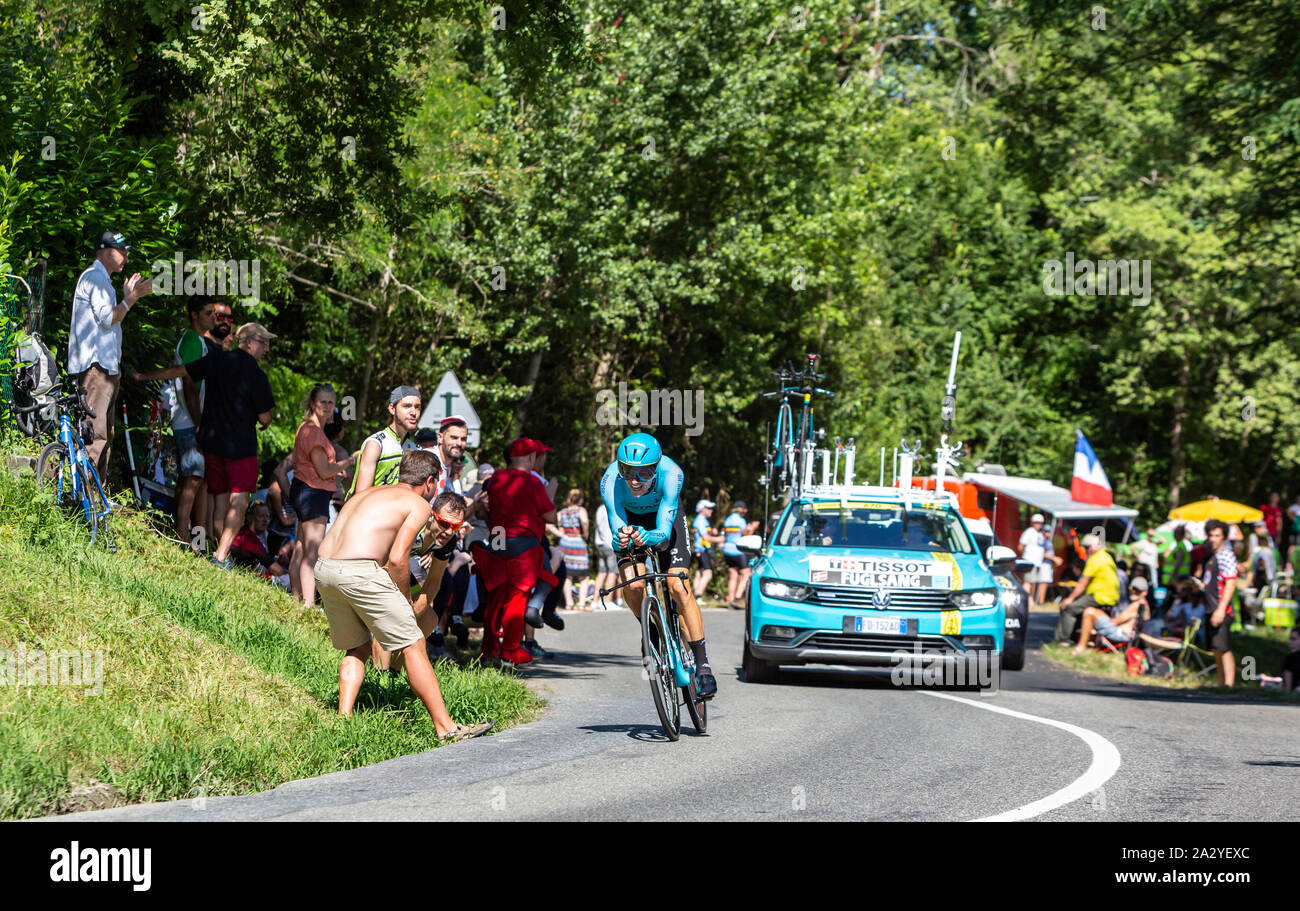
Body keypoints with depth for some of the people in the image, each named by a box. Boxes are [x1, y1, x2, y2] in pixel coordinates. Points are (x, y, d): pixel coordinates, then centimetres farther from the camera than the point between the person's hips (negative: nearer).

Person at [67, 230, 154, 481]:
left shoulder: (101, 279, 25)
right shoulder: (94, 276, -9)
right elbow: (107, 319, -17)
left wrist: (127, 295, 23)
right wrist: (133, 296, -12)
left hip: (105, 365, 11)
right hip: (95, 364, -11)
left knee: (105, 432, 12)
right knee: (95, 431, -16)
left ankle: (100, 487, 14)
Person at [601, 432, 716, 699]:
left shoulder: (671, 473, -38)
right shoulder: (610, 481, -35)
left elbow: (663, 530, -41)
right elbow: (616, 527, -35)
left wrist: (647, 537, -63)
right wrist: (621, 539, -58)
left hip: (665, 519, -1)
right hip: (630, 519, 1)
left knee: (678, 586, -19)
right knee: (633, 586, -21)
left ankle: (703, 665, -15)